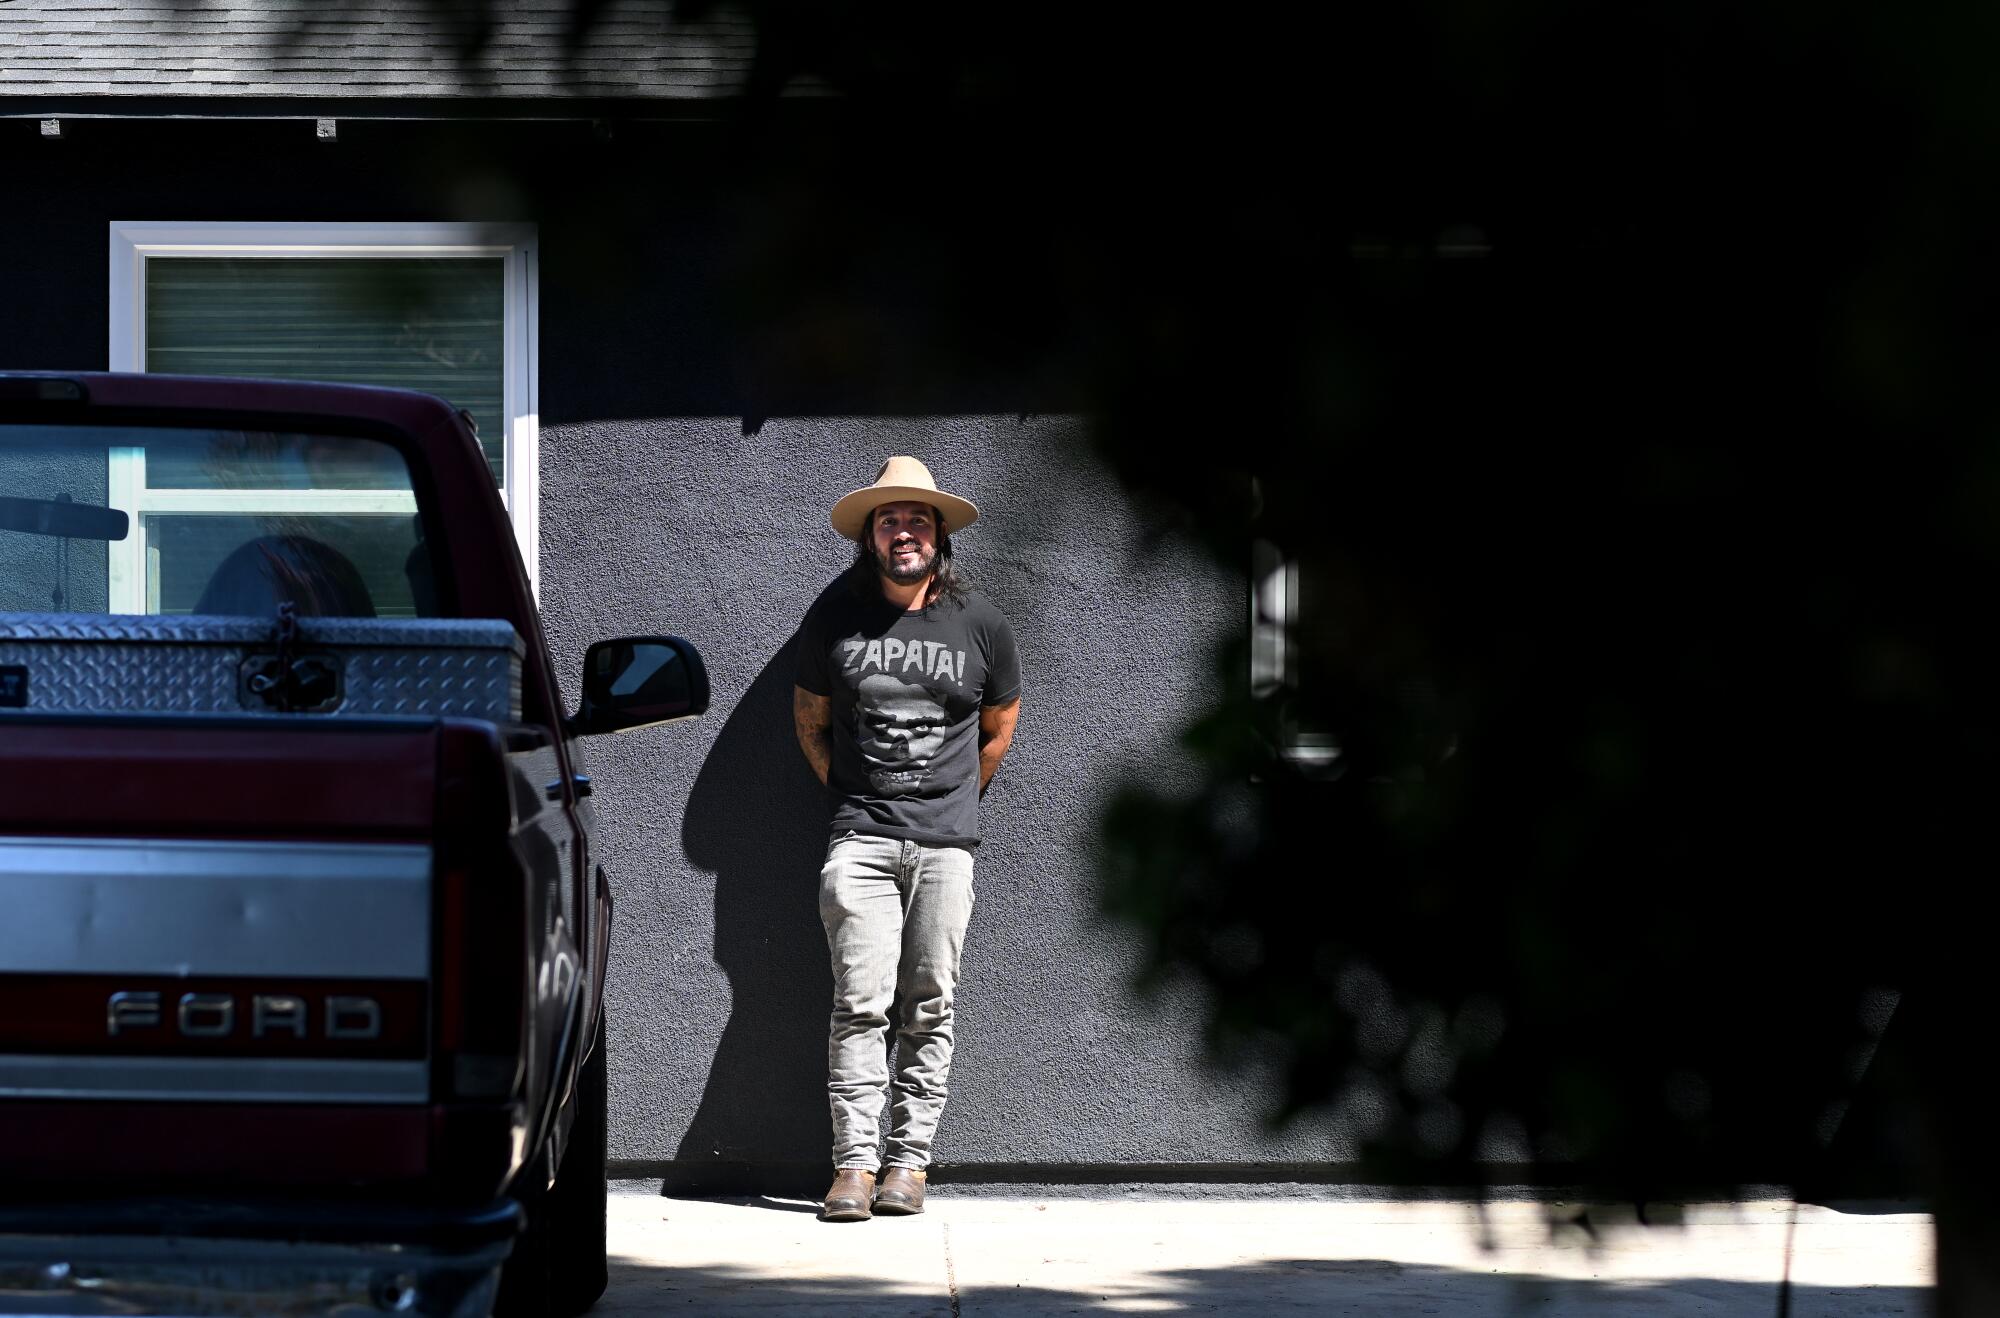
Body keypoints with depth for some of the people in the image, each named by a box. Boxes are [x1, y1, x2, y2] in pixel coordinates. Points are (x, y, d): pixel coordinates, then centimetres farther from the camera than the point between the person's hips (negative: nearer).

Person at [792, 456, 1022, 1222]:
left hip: (945, 842, 1)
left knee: (928, 1008, -1)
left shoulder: (978, 624, 5)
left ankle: (909, 1161, 3)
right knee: (860, 1003, -9)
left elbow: (1000, 724, 19)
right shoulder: (835, 615, 4)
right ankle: (854, 1164, -9)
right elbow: (810, 718, 18)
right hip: (860, 840, 0)